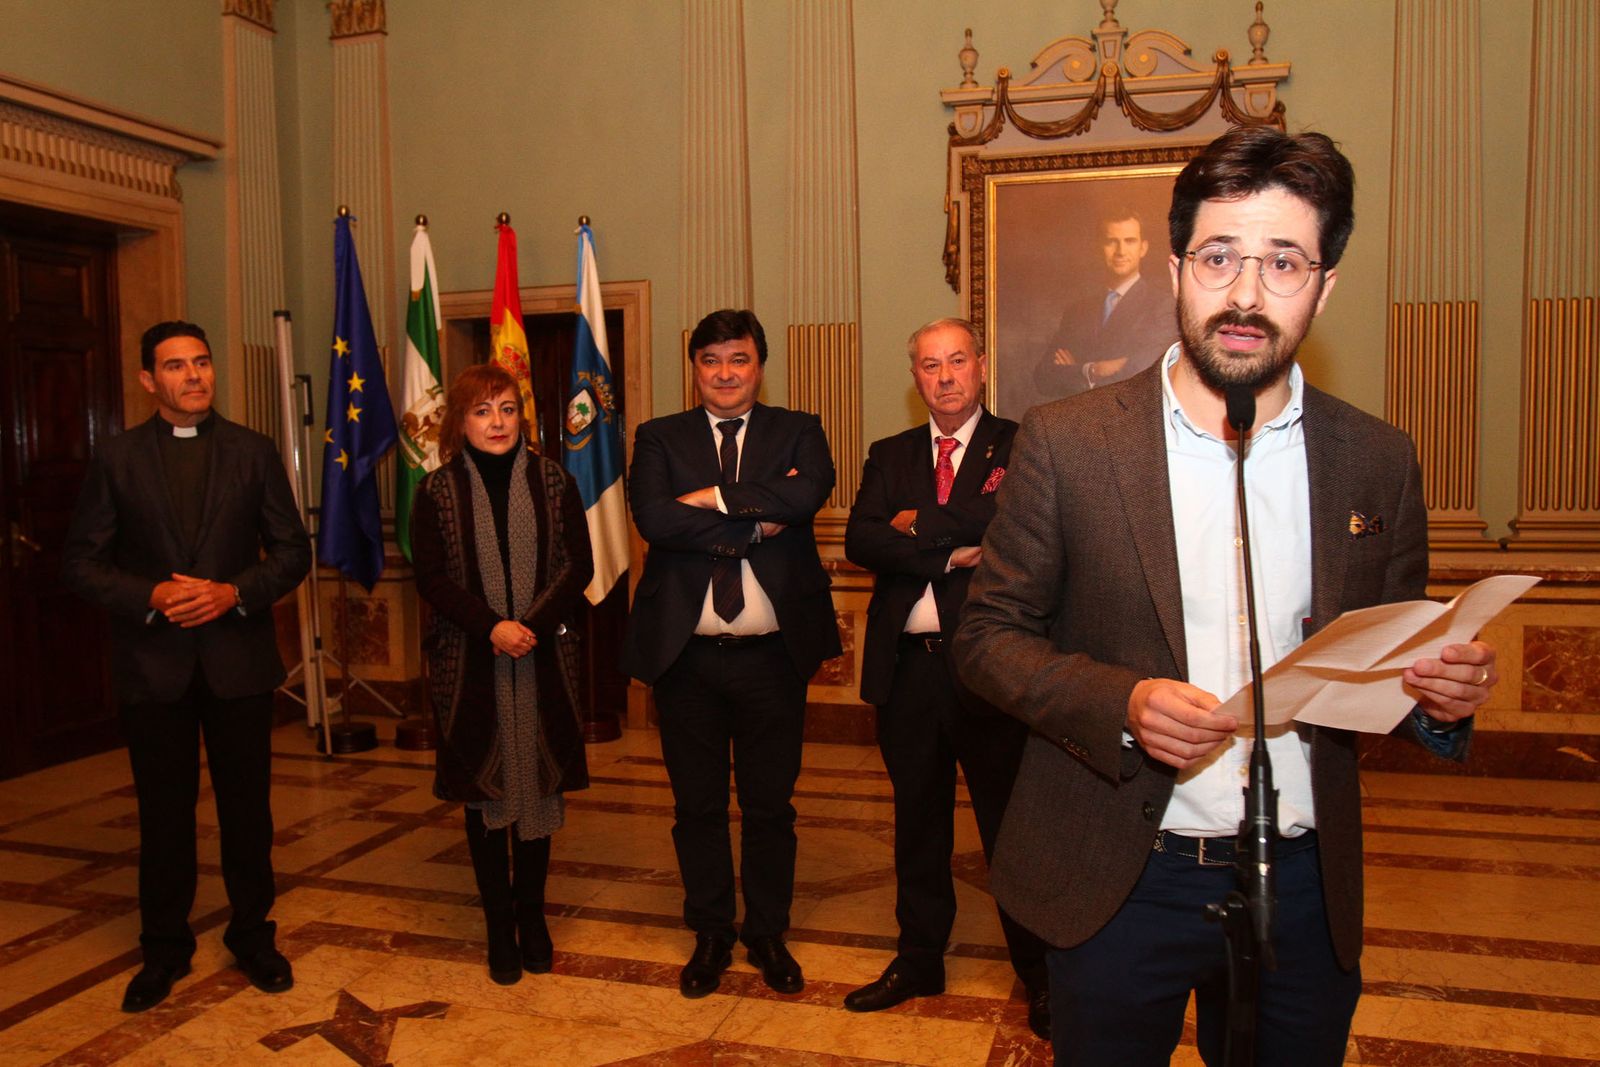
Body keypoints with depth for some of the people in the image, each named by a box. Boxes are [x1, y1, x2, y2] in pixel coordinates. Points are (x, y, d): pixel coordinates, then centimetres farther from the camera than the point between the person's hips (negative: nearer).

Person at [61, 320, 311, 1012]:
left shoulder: (254, 453, 3)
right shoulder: (117, 459, 2)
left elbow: (292, 552, 2)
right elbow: (81, 563, 1)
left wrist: (234, 593, -14)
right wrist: (152, 597, -15)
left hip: (238, 656, 0)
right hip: (153, 661, 0)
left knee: (247, 806, 9)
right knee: (163, 813, 10)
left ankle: (252, 937, 26)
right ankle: (165, 949, 27)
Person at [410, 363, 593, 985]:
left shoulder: (552, 482, 3)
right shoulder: (438, 491, 1)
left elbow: (579, 567, -1)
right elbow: (431, 579, -4)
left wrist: (533, 625, -14)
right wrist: (493, 628, -17)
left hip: (543, 661, 1)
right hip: (469, 666, -1)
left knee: (539, 788, 9)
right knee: (484, 794, 7)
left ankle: (532, 916, 26)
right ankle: (499, 925, 21)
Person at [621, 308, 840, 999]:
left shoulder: (798, 432, 5)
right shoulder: (659, 438, 5)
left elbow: (809, 493, -17)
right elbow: (653, 519, -13)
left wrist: (713, 496, -15)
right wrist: (757, 526, -14)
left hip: (772, 656, 0)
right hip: (686, 657, 1)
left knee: (770, 804, 12)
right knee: (697, 805, 13)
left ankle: (767, 934, 31)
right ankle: (710, 934, 32)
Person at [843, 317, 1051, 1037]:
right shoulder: (889, 456, 12)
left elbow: (1009, 520, -18)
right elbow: (860, 541, -2)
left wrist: (915, 524, -7)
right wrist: (951, 553, -13)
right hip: (907, 664, 4)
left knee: (1010, 820, 5)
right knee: (917, 821, 15)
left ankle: (1040, 974, 22)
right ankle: (919, 960, 31)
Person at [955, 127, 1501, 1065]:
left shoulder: (1379, 462, -1)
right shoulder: (1067, 443, -9)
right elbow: (990, 634, -5)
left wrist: (1440, 692, -14)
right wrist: (1121, 705, -22)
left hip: (1306, 890, 3)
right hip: (1118, 884, -2)